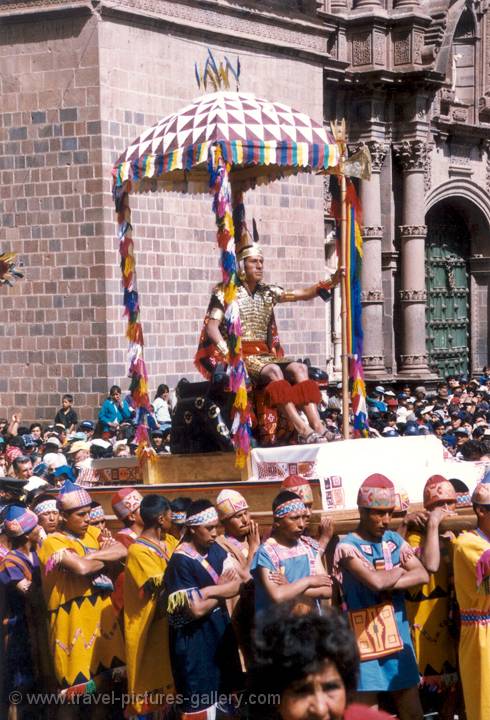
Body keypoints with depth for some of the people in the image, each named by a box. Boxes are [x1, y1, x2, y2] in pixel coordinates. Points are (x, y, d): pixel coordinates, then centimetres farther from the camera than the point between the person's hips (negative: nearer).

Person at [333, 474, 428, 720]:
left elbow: (422, 575, -2)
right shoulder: (348, 546, -12)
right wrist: (400, 570, -6)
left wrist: (389, 584, -16)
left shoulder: (394, 540, 8)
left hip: (398, 637, 6)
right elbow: (375, 581, -25)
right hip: (365, 640, -6)